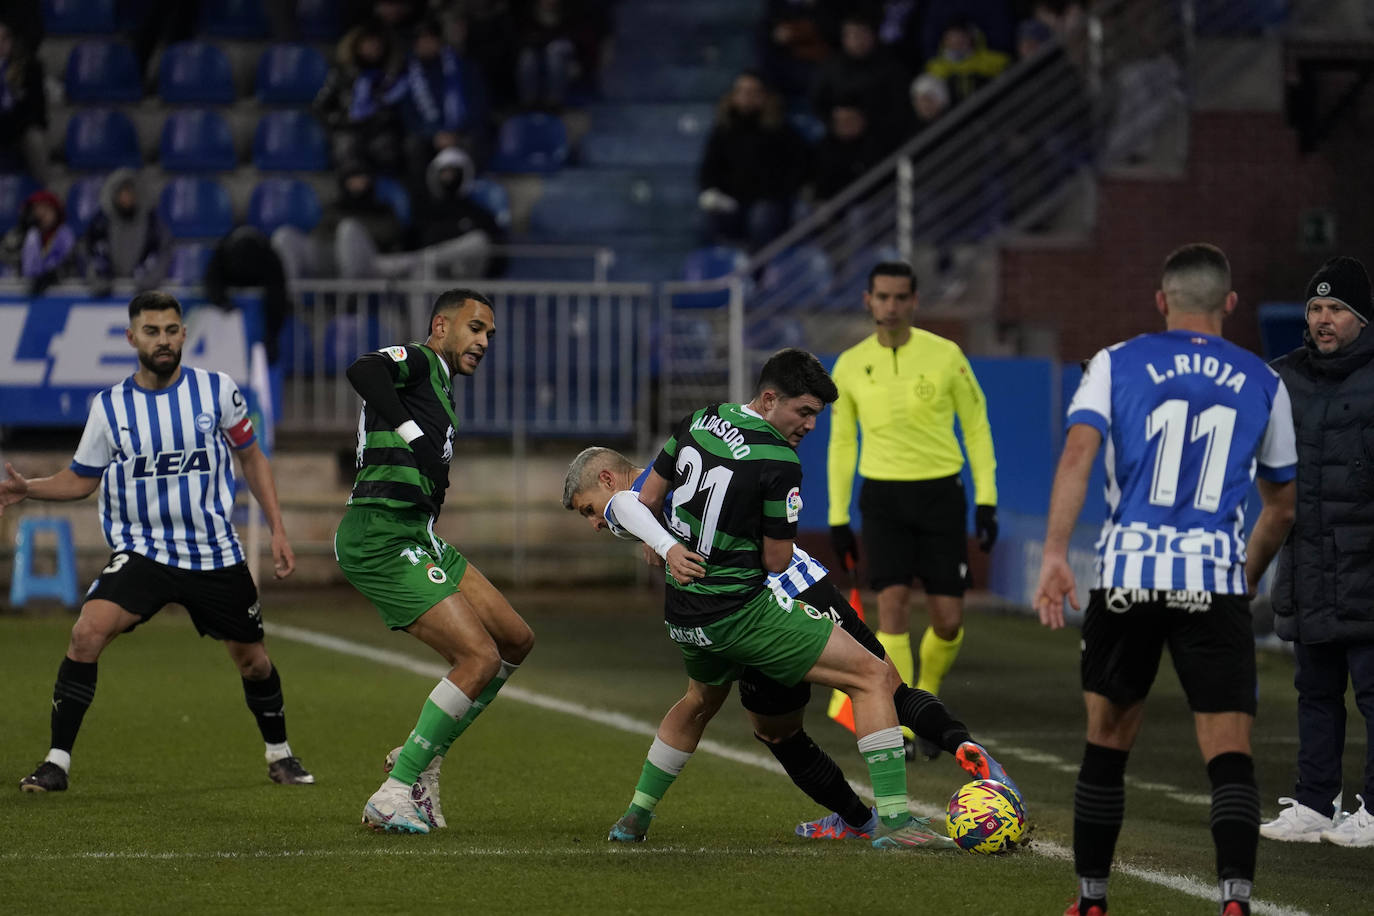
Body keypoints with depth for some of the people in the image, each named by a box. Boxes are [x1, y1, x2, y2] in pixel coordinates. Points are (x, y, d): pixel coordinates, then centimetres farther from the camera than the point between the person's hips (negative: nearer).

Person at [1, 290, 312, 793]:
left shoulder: (217, 390, -3)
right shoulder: (109, 407, -2)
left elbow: (250, 456, 9)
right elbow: (81, 478, 8)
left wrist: (277, 529, 5)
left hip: (215, 555, 1)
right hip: (141, 550, -1)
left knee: (253, 661, 9)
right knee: (87, 633, -23)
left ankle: (280, 755, 37)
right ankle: (58, 761, -14)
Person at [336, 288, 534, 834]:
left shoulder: (437, 384, 25)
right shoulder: (416, 360, -4)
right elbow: (363, 371, -27)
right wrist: (414, 436, -26)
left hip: (415, 537, 10)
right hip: (381, 538, -10)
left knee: (515, 641, 10)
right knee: (480, 657, -16)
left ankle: (421, 760, 15)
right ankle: (394, 796, -11)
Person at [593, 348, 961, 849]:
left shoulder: (699, 421, 3)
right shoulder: (779, 463, -19)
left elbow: (643, 499, 12)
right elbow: (776, 561, -9)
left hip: (682, 614, 8)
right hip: (739, 612, -8)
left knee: (700, 700, 38)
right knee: (872, 676, -5)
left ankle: (635, 815, 41)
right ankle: (892, 818, -13)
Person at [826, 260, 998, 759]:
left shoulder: (945, 356, -3)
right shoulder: (850, 366, 2)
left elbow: (976, 428, 3)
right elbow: (841, 443, 12)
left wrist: (987, 501, -3)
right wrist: (837, 517, 9)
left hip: (939, 494, 0)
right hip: (882, 496, 0)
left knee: (948, 621, -2)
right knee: (892, 603, -14)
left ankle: (927, 695, 28)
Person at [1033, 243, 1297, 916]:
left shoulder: (1116, 364, 7)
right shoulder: (1262, 383, 12)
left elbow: (1078, 451, -9)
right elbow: (1281, 507, 20)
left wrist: (1054, 554, -16)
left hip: (1126, 576, 0)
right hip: (1215, 581, 0)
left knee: (1107, 744, 16)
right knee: (1229, 753, -6)